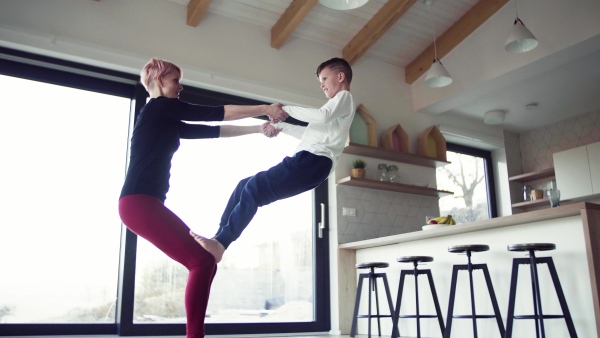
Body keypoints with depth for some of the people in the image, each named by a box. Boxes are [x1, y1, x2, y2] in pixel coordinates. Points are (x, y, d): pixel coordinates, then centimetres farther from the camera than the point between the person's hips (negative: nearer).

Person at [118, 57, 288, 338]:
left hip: (147, 203, 10)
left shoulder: (167, 121, 24)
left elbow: (212, 131, 24)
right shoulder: (158, 107, -2)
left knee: (205, 262, 6)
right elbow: (215, 114, -3)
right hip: (139, 202, -10)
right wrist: (264, 109, 3)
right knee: (202, 261, -15)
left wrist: (257, 129, 22)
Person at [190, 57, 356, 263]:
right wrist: (281, 127, 27)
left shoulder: (345, 97, 7)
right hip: (308, 161, 10)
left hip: (314, 160, -10)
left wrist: (286, 109, -7)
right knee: (245, 186, 6)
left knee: (255, 188, -21)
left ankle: (220, 242, -21)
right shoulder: (336, 104, 36)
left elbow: (322, 116, -15)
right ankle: (219, 239, 2)